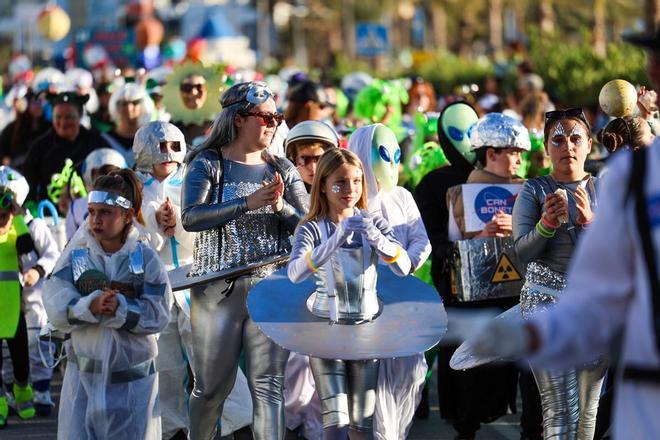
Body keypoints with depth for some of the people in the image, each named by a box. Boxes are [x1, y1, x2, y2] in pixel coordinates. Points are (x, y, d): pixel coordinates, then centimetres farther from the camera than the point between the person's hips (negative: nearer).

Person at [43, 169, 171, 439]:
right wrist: (91, 306, -27)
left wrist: (119, 309, -25)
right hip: (85, 373, 1)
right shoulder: (76, 256, 0)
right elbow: (56, 309, -11)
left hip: (133, 376, -1)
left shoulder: (145, 257, -3)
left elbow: (157, 315, -11)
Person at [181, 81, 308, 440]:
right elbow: (190, 218, -15)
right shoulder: (207, 164, -1)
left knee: (268, 385, -2)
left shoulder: (283, 170, 10)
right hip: (218, 288, -2)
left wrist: (280, 206, -16)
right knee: (212, 386, 7)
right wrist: (247, 203, -22)